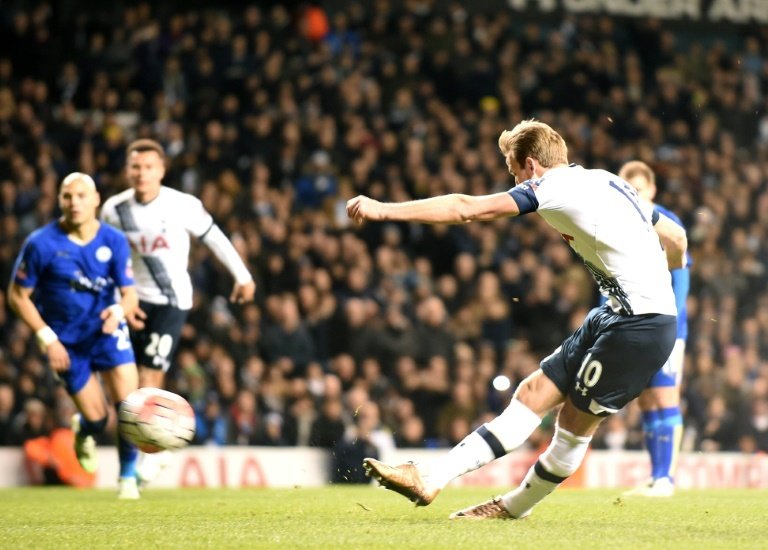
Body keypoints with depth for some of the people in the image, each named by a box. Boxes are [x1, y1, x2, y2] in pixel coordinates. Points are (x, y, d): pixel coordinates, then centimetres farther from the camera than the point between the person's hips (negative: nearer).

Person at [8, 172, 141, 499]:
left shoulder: (114, 241, -9)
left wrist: (119, 310, -30)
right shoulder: (41, 244, -16)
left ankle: (128, 478, 4)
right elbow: (17, 296, -8)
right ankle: (83, 431, 37)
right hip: (66, 342, -1)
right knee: (96, 418, -3)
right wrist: (47, 338, -15)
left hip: (107, 331, 1)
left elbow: (130, 295, -6)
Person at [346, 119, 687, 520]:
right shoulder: (603, 181, 16)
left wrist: (384, 210, -12)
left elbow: (466, 209, -13)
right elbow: (676, 238, 21)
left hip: (639, 325, -9)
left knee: (575, 422, -4)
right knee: (533, 394, 9)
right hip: (615, 316, 9)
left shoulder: (555, 186, -9)